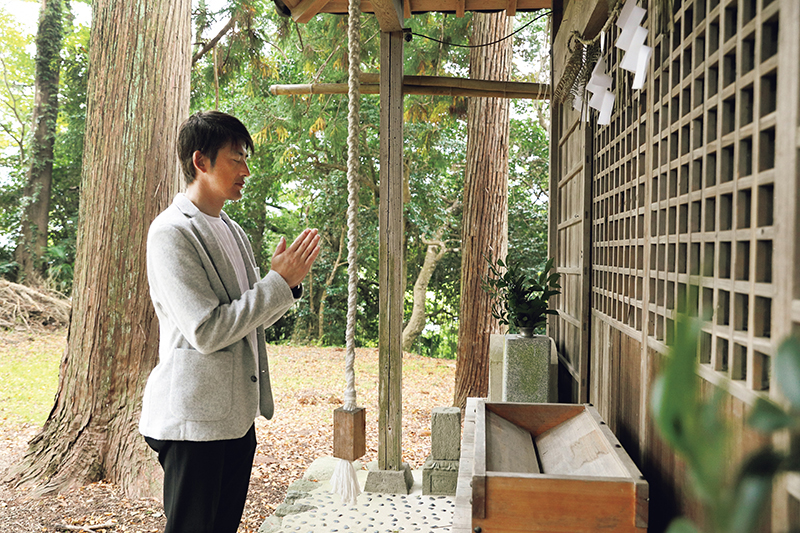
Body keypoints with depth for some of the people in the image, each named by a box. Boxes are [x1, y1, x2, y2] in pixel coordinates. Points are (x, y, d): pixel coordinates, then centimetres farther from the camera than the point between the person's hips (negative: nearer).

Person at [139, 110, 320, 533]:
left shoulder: (232, 231, 13)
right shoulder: (171, 233, -14)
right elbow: (206, 331, -21)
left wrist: (286, 279, -2)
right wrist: (279, 282, -17)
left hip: (238, 414, 8)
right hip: (195, 419, -8)